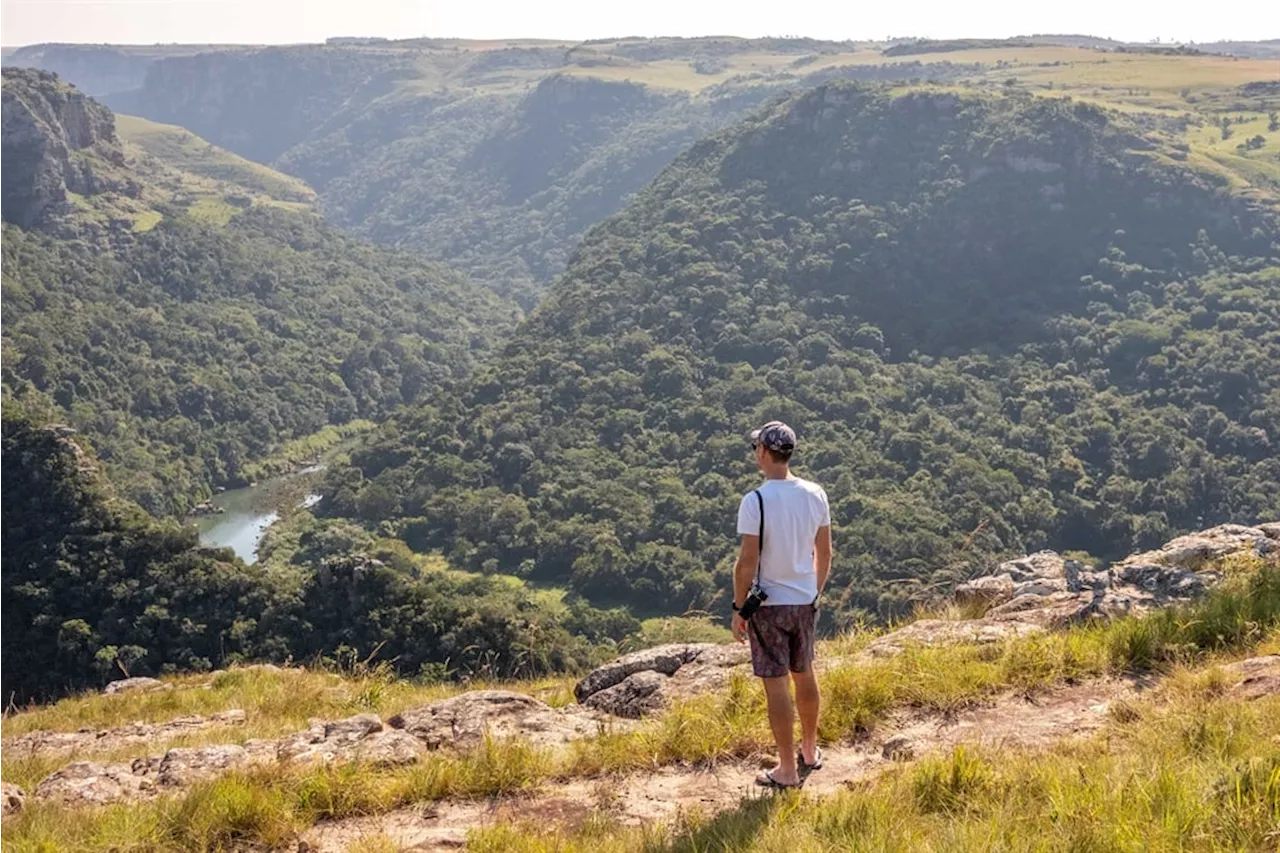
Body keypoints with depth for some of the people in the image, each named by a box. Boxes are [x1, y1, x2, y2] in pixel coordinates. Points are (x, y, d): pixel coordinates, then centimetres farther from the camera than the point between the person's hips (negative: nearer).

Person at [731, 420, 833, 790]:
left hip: (769, 605, -6)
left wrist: (738, 609, -6)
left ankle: (788, 771, 9)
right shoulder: (815, 494, -1)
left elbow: (747, 563, -17)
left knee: (777, 684, 2)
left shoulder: (756, 502, -19)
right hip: (805, 602, 6)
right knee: (804, 675, 21)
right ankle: (810, 752, 36)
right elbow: (824, 553, 7)